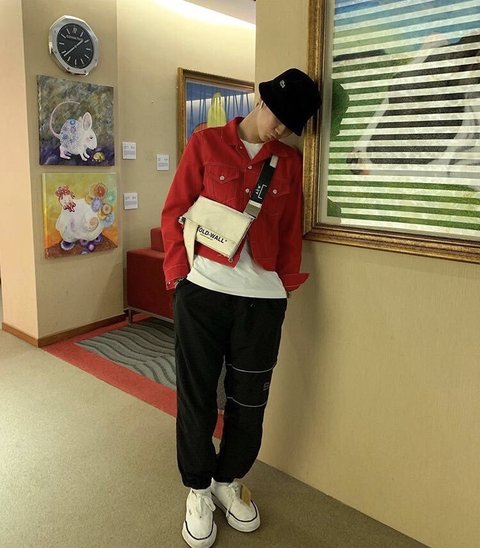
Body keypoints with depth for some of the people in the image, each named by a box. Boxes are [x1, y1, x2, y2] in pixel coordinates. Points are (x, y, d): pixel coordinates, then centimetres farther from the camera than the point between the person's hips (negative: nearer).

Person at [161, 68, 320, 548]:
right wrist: (179, 274, -5)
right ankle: (198, 489, 33)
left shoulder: (289, 162, 11)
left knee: (249, 400, 12)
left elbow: (291, 231, 13)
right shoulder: (205, 144, 4)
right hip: (202, 292, -2)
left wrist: (288, 283, 7)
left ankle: (228, 480, 38)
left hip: (262, 298, 3)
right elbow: (174, 212, 1)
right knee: (196, 397, 9)